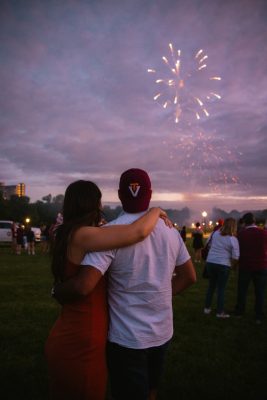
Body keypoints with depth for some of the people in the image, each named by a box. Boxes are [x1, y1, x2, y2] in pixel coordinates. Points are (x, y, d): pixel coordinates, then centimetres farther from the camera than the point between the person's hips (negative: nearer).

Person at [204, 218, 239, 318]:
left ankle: (207, 308, 26)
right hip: (223, 265, -4)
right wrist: (232, 265, 7)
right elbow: (235, 257, -11)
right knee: (221, 288, 7)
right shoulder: (233, 239, -11)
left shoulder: (215, 233, -1)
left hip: (210, 262, 4)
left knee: (211, 285, 18)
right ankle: (220, 312, 14)